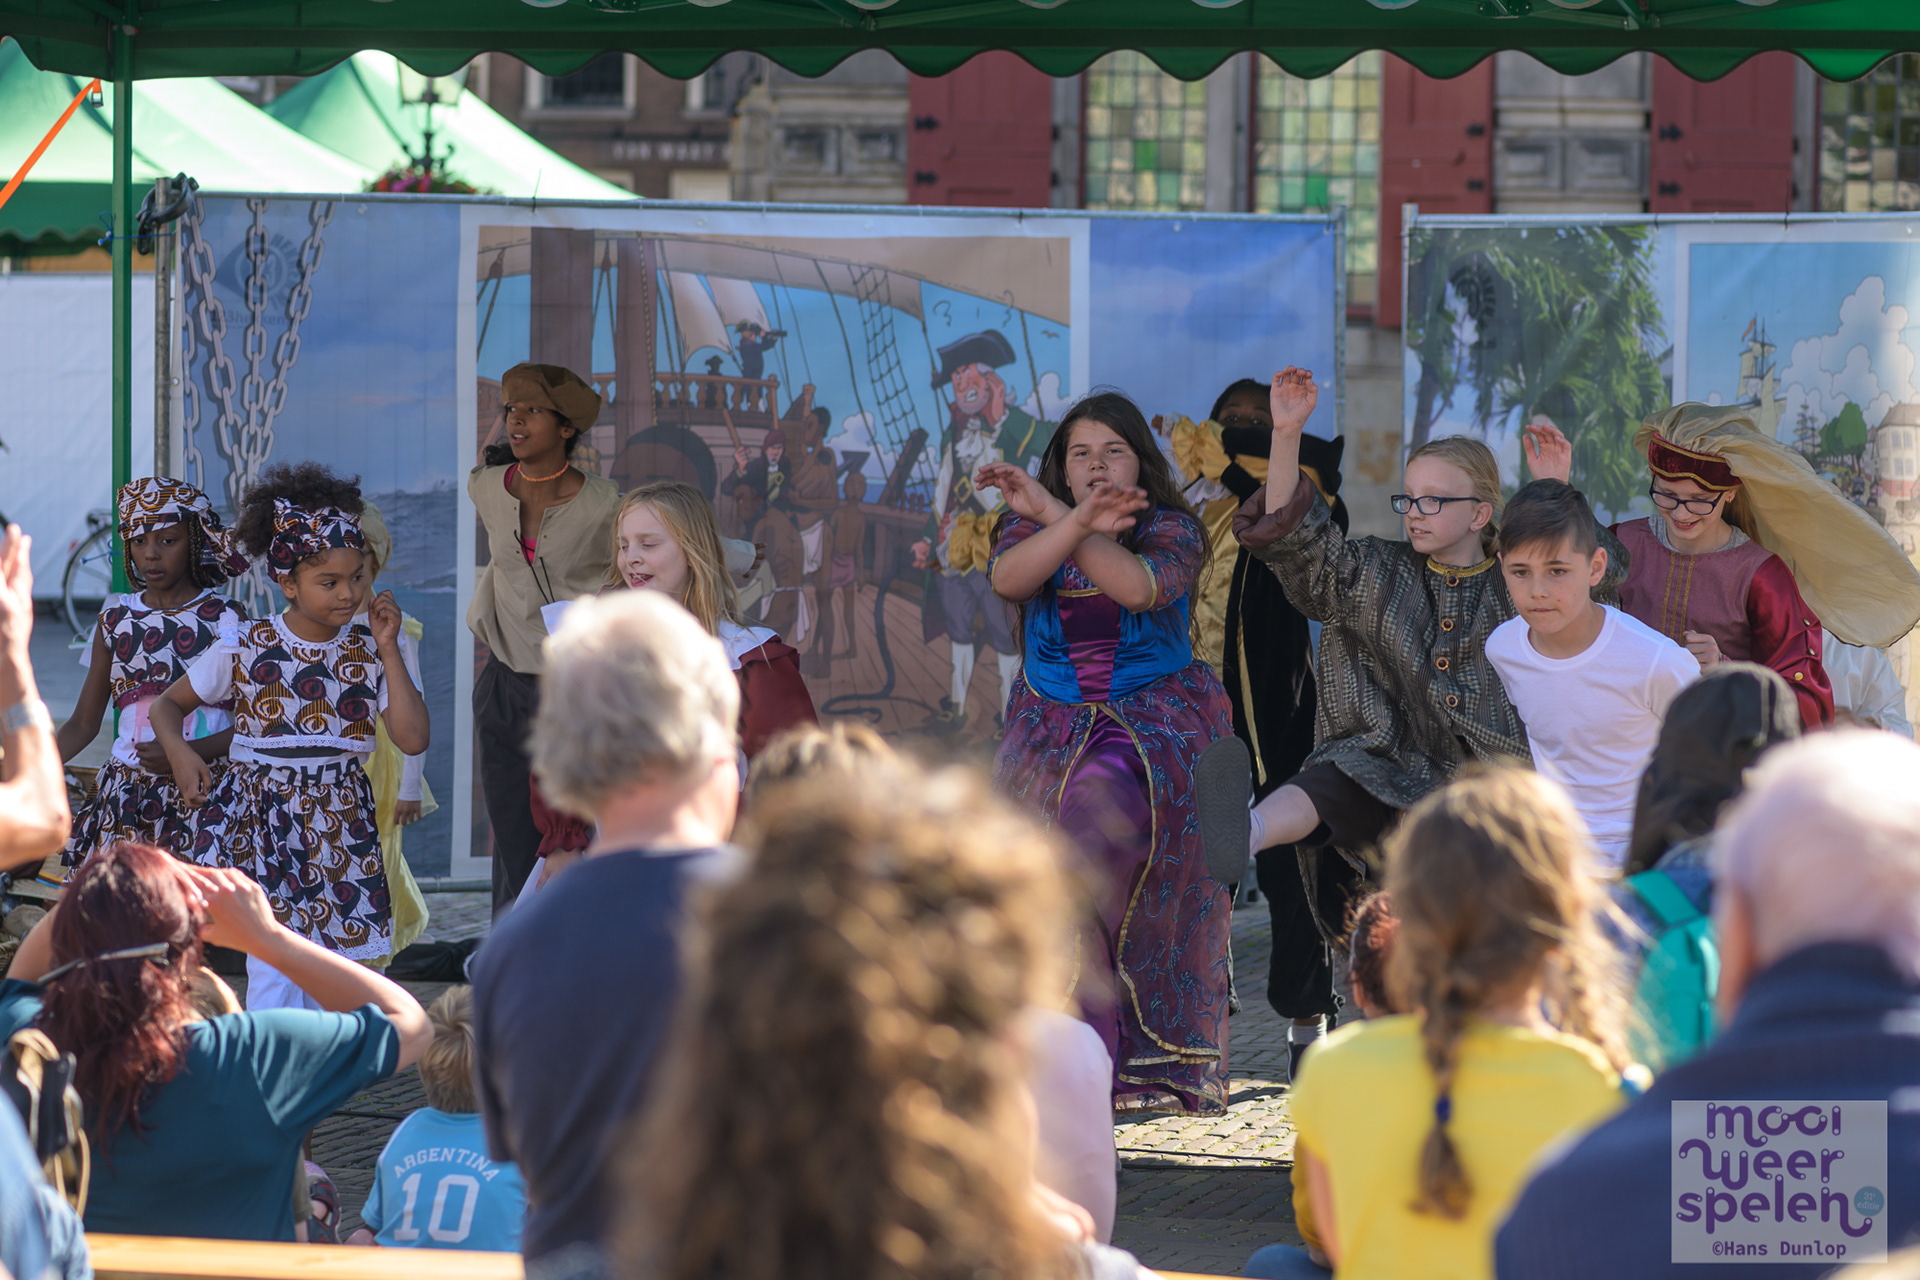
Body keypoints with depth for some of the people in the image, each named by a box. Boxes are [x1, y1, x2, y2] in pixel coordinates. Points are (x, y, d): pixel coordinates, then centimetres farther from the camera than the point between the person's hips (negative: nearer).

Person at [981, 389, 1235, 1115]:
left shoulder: (1172, 531, 1)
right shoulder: (1032, 525, 8)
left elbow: (1143, 588, -21)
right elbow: (1007, 579, -15)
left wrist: (1054, 515, -26)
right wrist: (1081, 523, -31)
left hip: (1152, 722, -3)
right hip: (1054, 723, 3)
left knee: (1100, 811, -30)